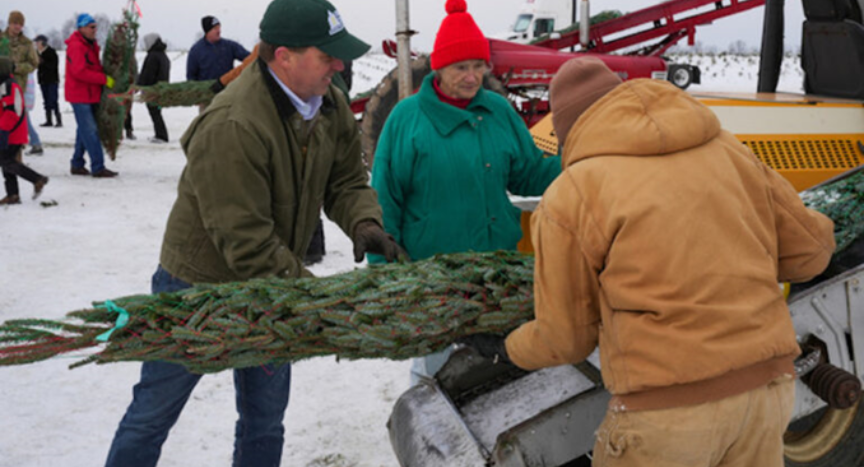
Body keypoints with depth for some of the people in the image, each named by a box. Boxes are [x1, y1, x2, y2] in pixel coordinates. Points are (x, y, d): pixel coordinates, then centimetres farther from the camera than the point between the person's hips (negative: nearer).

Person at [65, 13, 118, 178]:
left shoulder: (91, 45, 16)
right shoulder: (76, 47, -15)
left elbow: (95, 67, 24)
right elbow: (80, 72, -24)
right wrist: (105, 79, -23)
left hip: (90, 95, 10)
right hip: (80, 96, -10)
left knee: (85, 131, 14)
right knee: (90, 132, -10)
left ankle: (77, 165, 22)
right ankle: (98, 167, -10)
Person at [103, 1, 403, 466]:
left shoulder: (328, 104, -7)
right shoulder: (233, 126, -32)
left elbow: (346, 179, 4)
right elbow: (247, 244, -30)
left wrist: (363, 223, -18)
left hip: (272, 285, 7)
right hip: (199, 284, -7)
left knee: (265, 420, 17)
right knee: (154, 412, 10)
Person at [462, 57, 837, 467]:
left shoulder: (569, 200, -5)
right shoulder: (723, 148, 7)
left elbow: (565, 337, 3)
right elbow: (806, 249, 13)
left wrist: (508, 350, 24)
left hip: (669, 410, -5)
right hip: (764, 387, 5)